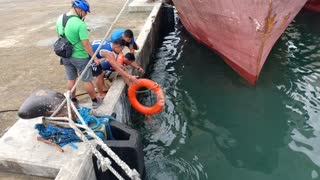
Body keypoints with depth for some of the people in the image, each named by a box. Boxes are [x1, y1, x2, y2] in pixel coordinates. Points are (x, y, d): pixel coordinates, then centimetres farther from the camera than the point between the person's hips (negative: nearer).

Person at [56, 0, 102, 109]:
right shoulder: (80, 24, -25)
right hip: (80, 57, -7)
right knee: (87, 80, 8)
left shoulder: (60, 18, 0)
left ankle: (73, 101, 33)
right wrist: (94, 57, -11)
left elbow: (59, 35, 11)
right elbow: (86, 44, -23)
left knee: (70, 79, 19)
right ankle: (95, 102, 23)